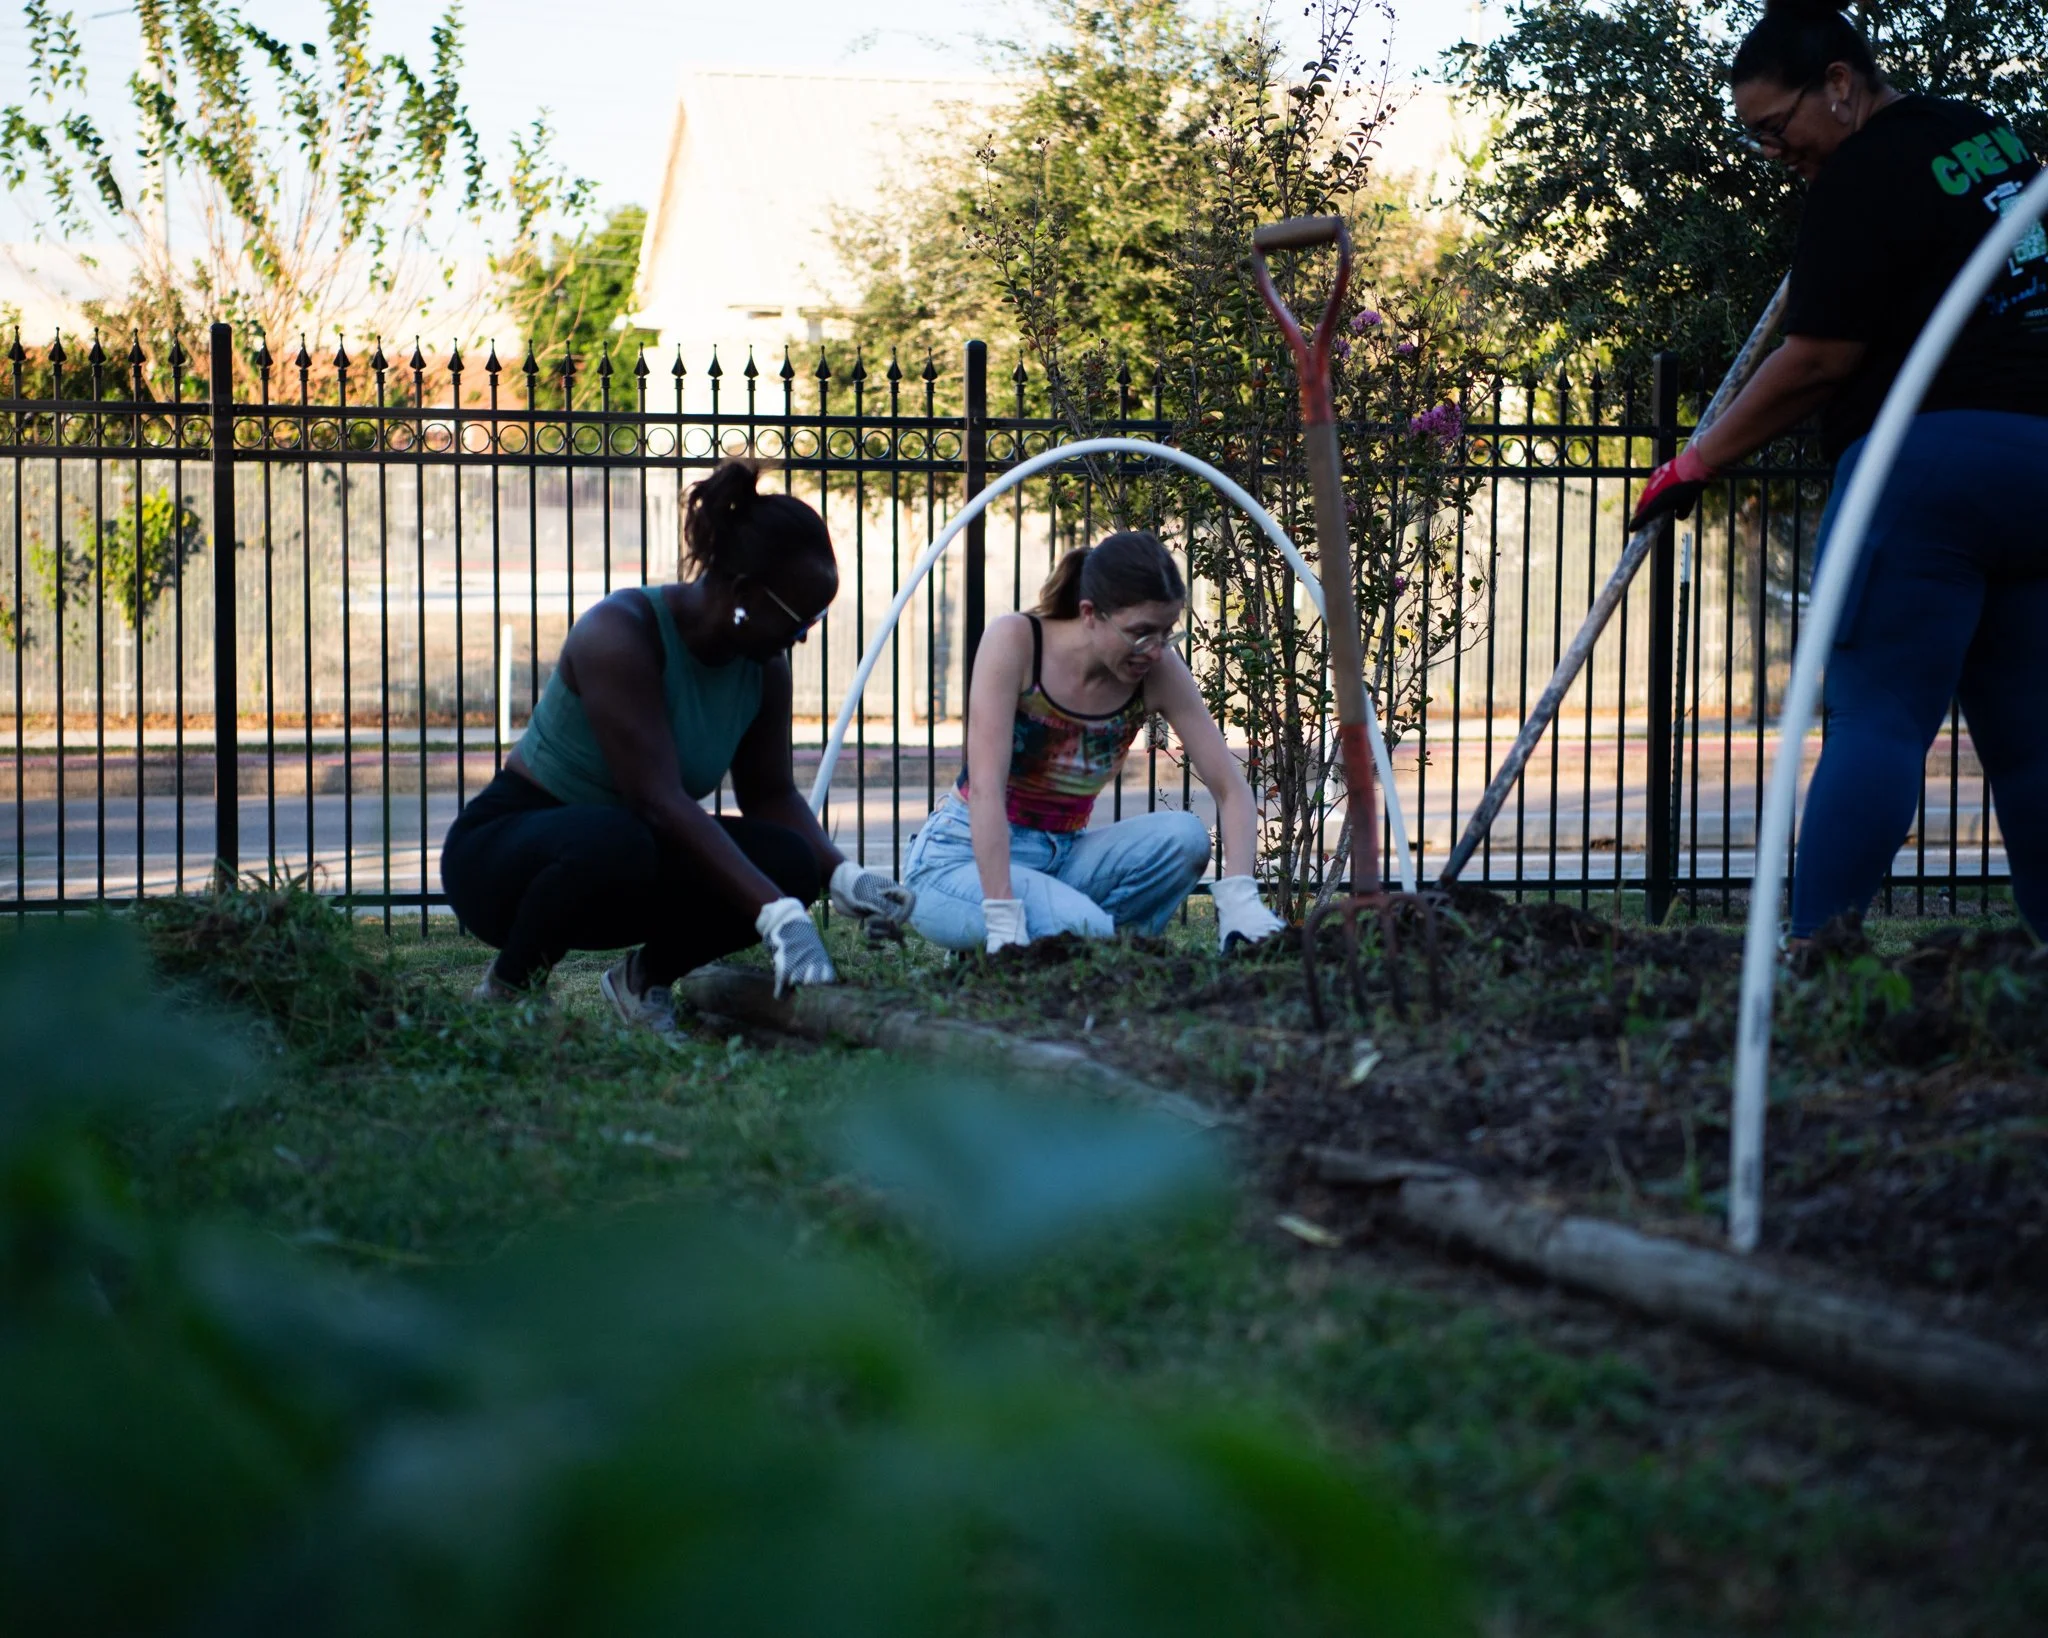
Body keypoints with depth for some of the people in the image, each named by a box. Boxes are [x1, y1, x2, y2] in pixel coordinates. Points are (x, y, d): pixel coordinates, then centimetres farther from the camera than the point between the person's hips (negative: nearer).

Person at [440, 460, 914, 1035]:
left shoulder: (762, 668, -3)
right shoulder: (619, 635, -26)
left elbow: (770, 794, 8)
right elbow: (659, 800, -35)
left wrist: (842, 876, -12)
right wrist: (778, 917, -41)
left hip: (630, 843, 6)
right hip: (503, 849, -6)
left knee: (788, 861, -20)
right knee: (612, 841, -42)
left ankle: (644, 978, 5)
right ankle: (507, 990, -13)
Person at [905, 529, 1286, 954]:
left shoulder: (1158, 671, -9)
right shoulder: (1015, 640, -20)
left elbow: (1231, 788, -11)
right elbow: (985, 787, -28)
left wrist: (1239, 896, -28)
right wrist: (1003, 918, -36)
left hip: (1061, 855, 5)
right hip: (962, 855, -5)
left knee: (1184, 836, -22)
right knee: (1085, 927, -33)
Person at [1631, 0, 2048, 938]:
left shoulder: (1862, 176, -7)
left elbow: (1819, 360, -9)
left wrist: (1698, 464, -1)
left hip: (1927, 459, -8)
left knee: (1876, 720, -13)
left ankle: (1809, 955, -19)